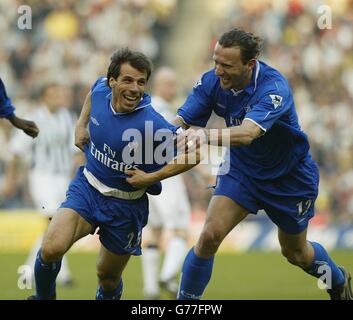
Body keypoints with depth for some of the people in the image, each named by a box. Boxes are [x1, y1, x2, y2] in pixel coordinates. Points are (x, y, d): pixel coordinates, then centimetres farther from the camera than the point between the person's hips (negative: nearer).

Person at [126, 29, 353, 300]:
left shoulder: (273, 87, -35)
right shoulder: (212, 81, -19)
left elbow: (248, 133, -50)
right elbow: (181, 122, -23)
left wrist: (207, 135, -67)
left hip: (289, 176, -3)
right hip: (241, 169, 3)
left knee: (295, 253, 16)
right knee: (210, 236, -18)